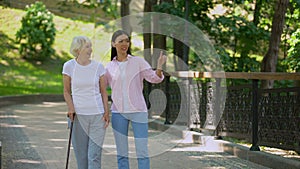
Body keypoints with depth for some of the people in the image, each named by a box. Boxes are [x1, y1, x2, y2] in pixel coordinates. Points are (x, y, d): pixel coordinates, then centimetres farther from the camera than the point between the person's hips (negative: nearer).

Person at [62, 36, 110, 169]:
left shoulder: (98, 67, 1)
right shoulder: (69, 66, -1)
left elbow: (103, 92, 6)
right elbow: (66, 91, 5)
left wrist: (106, 112, -3)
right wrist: (71, 108, -10)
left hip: (97, 115, 0)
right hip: (78, 115, 0)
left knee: (94, 156, -5)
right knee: (81, 155, 4)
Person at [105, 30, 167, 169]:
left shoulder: (138, 62, 0)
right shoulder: (110, 66, 7)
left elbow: (154, 78, -8)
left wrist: (159, 67, -27)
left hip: (138, 111, -2)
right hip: (118, 112, 2)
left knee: (142, 152, -3)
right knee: (121, 153, 6)